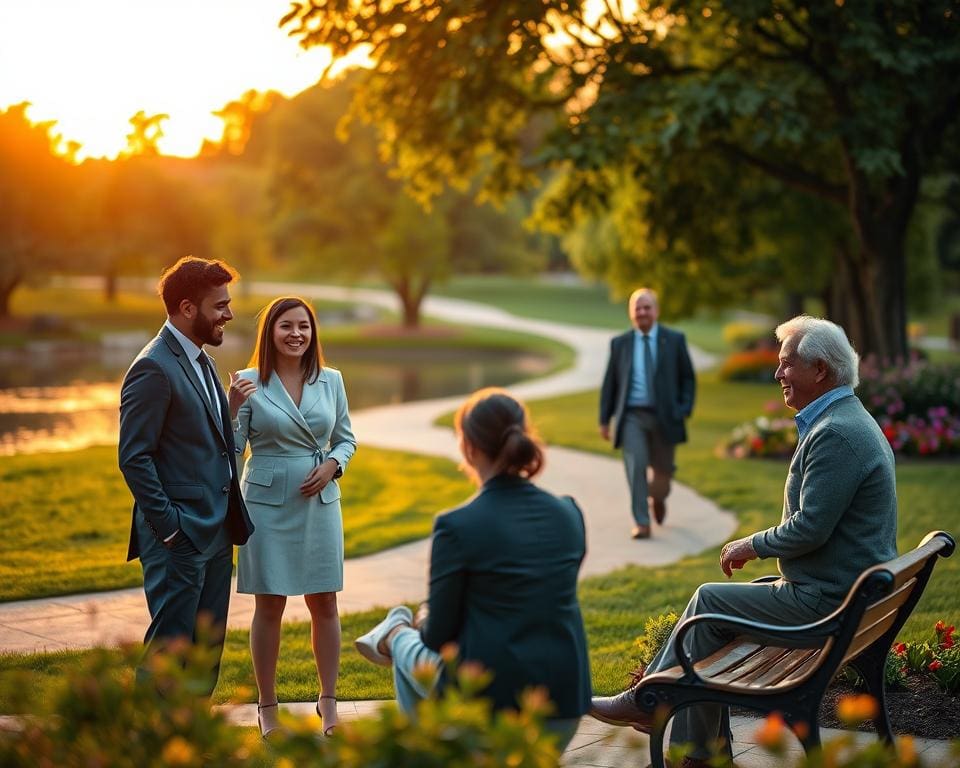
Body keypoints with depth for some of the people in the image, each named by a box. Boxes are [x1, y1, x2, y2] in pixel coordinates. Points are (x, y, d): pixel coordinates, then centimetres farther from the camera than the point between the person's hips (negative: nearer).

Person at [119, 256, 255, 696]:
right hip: (178, 538, -9)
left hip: (215, 533, 9)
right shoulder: (154, 368, -14)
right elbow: (134, 458, -17)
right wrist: (168, 526, -18)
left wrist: (232, 498, 13)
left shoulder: (201, 361, 15)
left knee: (208, 645, 14)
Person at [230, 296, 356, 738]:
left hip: (320, 501, 3)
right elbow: (232, 449, -4)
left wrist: (332, 465, -7)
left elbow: (346, 438, 13)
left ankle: (328, 701, 22)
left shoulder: (331, 380, 3)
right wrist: (235, 406, -19)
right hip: (268, 503, -2)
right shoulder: (249, 382, -5)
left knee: (324, 603, 8)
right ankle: (267, 706, 17)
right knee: (269, 605, 5)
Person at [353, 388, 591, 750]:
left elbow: (439, 637, -7)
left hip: (491, 703, -5)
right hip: (566, 705, 5)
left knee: (419, 648, 27)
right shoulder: (569, 513, 0)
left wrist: (425, 620, 18)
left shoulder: (458, 526, -14)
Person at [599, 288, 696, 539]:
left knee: (662, 470, 9)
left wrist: (685, 410, -5)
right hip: (632, 416, 0)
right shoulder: (620, 343, 7)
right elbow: (609, 383, 9)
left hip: (664, 417, 0)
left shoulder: (674, 340, 4)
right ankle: (641, 523, -9)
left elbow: (688, 378, 7)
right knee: (635, 466, -14)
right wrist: (605, 419, 5)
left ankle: (657, 499, 43)